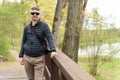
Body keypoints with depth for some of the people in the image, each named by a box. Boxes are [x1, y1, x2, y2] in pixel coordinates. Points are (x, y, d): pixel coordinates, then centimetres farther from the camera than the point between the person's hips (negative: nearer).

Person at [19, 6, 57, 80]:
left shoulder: (44, 26, -5)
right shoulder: (27, 28, 6)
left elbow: (50, 39, -15)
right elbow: (24, 42, 13)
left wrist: (53, 50, -33)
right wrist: (21, 56, 10)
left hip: (39, 58, -3)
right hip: (27, 58, 3)